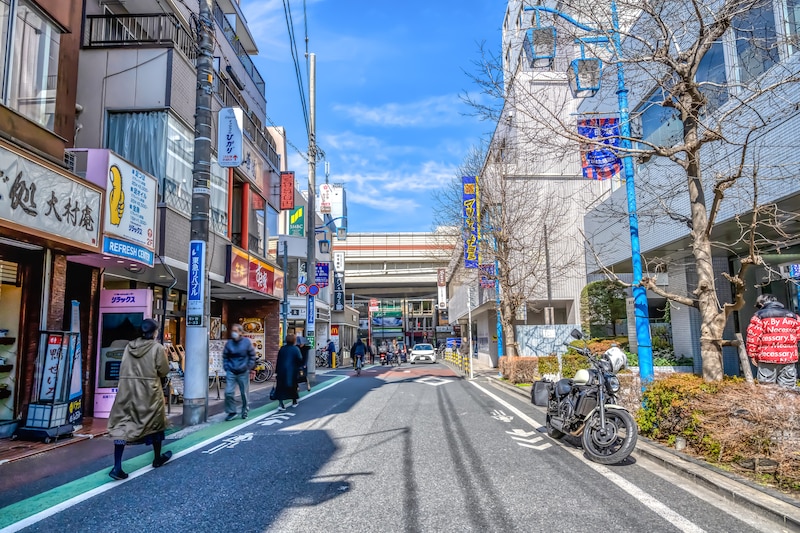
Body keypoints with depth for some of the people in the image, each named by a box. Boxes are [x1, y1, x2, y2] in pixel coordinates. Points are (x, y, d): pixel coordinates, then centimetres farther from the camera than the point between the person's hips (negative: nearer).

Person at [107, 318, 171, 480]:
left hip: (127, 390, 3)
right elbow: (164, 371, -7)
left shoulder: (129, 346, 4)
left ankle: (117, 467, -6)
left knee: (121, 425, 2)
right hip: (149, 391, -3)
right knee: (155, 423, 15)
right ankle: (157, 458, 31)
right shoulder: (157, 347, -10)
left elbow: (123, 369, 9)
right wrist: (159, 364, 11)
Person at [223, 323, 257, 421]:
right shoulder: (229, 343, 0)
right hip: (231, 372, 1)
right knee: (228, 392, -7)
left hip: (243, 372, -1)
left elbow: (252, 355, 4)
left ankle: (245, 410, 28)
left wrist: (249, 367, -1)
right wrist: (226, 367, 1)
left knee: (244, 393, 9)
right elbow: (225, 356, 10)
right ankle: (231, 412, 7)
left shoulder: (247, 342, -5)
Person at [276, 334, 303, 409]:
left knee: (281, 386, 2)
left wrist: (276, 371, 12)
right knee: (293, 385, 15)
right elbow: (300, 360, -10)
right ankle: (294, 402, 27)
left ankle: (280, 403, -10)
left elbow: (278, 360, 7)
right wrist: (299, 366, 12)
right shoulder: (296, 349, -7)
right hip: (292, 371, -2)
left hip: (281, 370, 2)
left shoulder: (282, 348, 5)